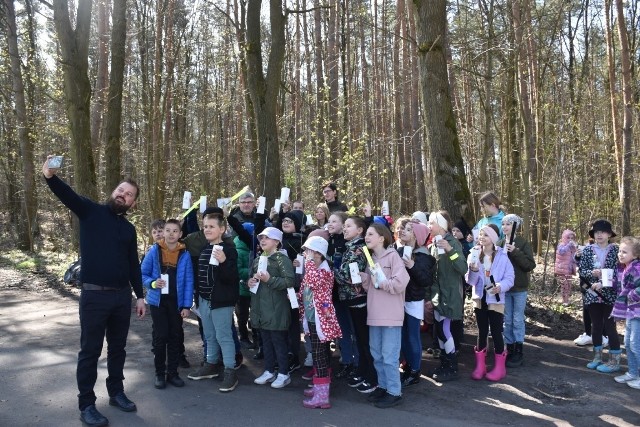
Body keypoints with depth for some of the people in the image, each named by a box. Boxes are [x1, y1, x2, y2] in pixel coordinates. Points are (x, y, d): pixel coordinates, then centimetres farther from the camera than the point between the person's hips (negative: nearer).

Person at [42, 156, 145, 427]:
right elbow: (67, 195, -20)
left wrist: (140, 296, 11)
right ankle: (86, 404, 16)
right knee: (90, 350, 4)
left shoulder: (129, 229, 12)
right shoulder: (91, 212, 0)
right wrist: (50, 176, -40)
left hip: (122, 295, 5)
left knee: (117, 347, 16)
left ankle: (116, 392, 32)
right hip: (94, 295, -4)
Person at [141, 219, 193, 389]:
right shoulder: (154, 251, -6)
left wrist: (187, 305, -7)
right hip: (158, 301, -1)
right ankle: (160, 373, 15)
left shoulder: (184, 254, -3)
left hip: (177, 302, 2)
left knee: (175, 337, 8)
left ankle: (173, 372, 21)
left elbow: (188, 282, -2)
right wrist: (153, 283, -20)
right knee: (160, 336, 0)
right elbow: (142, 274, 0)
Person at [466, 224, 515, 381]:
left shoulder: (502, 256, -8)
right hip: (479, 298, 3)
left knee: (496, 332, 2)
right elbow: (470, 280, -2)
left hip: (496, 299, -3)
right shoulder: (475, 255, -1)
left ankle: (499, 367, 16)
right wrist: (473, 270, -22)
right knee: (482, 332, 11)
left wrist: (500, 286, -27)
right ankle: (480, 366, 20)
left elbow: (510, 278, -9)